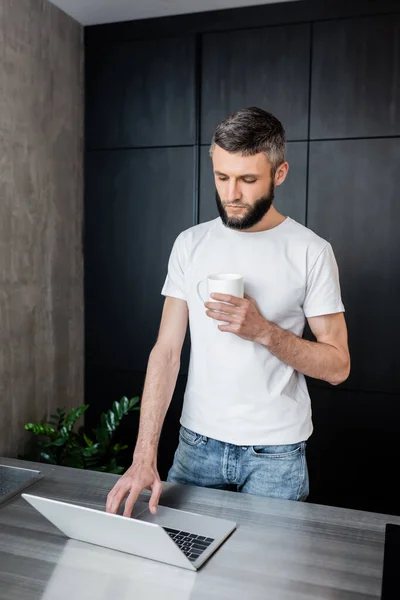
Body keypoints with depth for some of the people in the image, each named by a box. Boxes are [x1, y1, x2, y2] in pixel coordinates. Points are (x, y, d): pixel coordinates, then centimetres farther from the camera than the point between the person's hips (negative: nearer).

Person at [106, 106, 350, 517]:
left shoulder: (311, 251, -9)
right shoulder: (190, 244, -1)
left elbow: (337, 366, -7)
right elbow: (167, 350, -5)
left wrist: (264, 331, -24)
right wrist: (144, 457, -14)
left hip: (275, 453, -2)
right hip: (197, 443, 3)